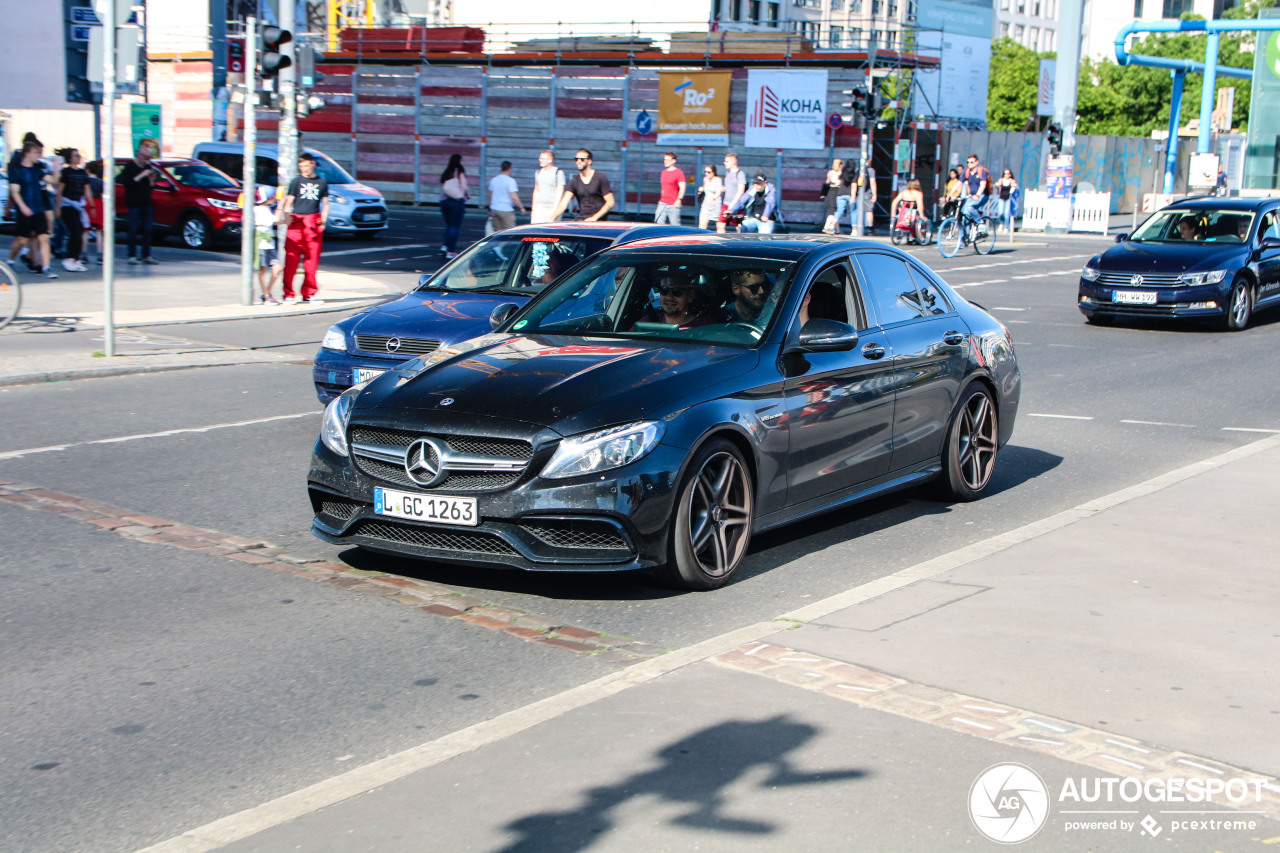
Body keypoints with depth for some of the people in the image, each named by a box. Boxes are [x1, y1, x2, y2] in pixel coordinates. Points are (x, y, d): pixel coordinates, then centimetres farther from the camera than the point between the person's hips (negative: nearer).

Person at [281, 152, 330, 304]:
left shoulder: (322, 182, 14)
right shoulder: (296, 181, 7)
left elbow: (325, 204, 17)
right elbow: (288, 201, 2)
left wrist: (323, 221, 3)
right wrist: (286, 216, -16)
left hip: (314, 224, 2)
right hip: (296, 222, -2)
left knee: (312, 260, 2)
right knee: (291, 259, -6)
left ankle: (308, 294, 10)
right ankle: (288, 294, -2)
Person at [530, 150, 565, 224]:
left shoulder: (558, 172, -4)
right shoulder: (538, 172, 14)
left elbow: (559, 193, -7)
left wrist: (554, 211, -11)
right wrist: (533, 208, 17)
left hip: (552, 208, -5)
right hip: (539, 208, 5)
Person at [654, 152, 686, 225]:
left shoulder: (679, 172, -5)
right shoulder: (663, 172, 16)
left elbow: (682, 188, -10)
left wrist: (679, 199, -21)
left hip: (673, 205, -6)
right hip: (662, 204, 6)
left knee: (675, 226, -4)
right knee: (659, 223, -1)